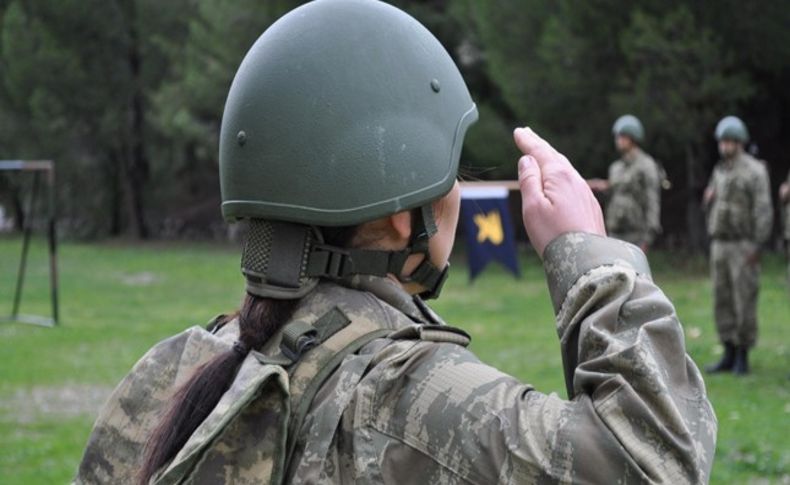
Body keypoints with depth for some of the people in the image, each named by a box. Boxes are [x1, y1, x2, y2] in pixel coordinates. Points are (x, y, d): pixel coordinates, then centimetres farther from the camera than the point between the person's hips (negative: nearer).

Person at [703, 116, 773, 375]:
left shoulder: (755, 171, -9)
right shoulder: (719, 171, 14)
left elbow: (763, 210, -14)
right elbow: (712, 207, 23)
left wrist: (757, 245, -21)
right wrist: (708, 199, -2)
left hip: (744, 245, -7)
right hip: (719, 244, 7)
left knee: (744, 301, -6)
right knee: (723, 301, 6)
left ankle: (743, 357, 0)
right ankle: (729, 355, 13)